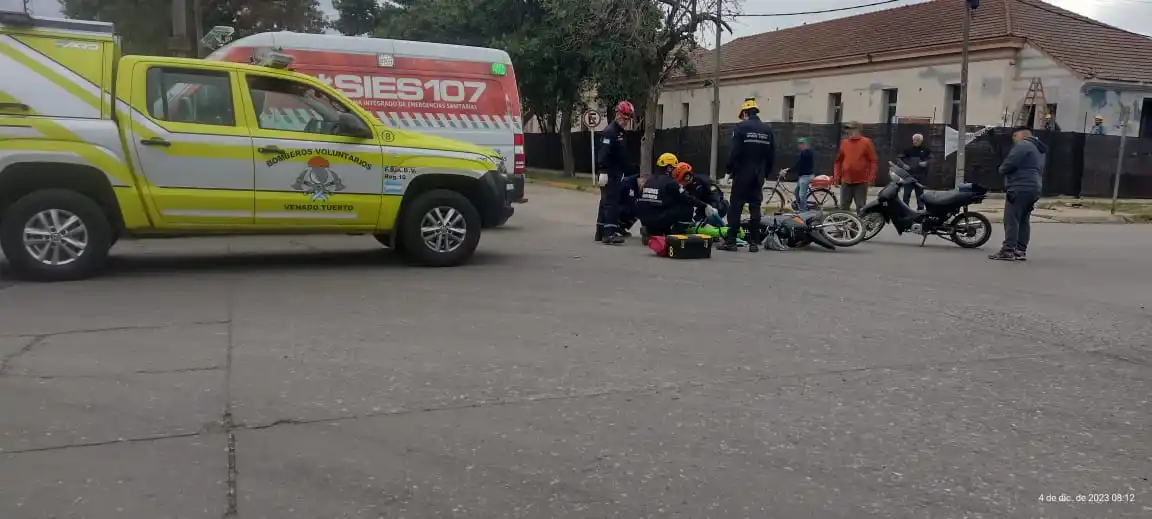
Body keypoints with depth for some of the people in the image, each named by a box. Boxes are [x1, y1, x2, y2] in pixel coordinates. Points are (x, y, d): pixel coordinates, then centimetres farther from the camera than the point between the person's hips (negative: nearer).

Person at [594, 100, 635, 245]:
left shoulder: (620, 132, 19)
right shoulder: (609, 132, -14)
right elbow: (603, 153, -23)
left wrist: (621, 172, 30)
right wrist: (603, 172, -29)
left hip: (616, 174, 10)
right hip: (608, 175, -10)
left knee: (606, 202, 14)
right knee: (611, 203, -15)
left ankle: (600, 232, 22)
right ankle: (609, 233, -19)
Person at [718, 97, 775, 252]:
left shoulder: (741, 127, -6)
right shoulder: (767, 130, 10)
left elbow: (734, 152, -12)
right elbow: (772, 156, 11)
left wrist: (729, 172, -5)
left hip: (742, 174, -5)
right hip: (759, 175, 5)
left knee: (735, 207, -2)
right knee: (755, 208, 7)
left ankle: (731, 241, -5)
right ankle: (754, 242, 6)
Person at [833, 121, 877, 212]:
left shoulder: (866, 142, -2)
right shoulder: (844, 143, 8)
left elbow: (873, 160, -4)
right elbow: (838, 161, 13)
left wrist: (871, 177, -11)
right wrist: (836, 177, 6)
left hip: (861, 182, -4)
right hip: (846, 181, 4)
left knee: (861, 208, 1)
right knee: (844, 207, 6)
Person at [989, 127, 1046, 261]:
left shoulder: (1023, 145, -9)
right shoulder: (1038, 150, 24)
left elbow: (1009, 164, -18)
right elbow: (1039, 171, 25)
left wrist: (1002, 169, 3)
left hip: (1020, 188, -10)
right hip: (1034, 189, 10)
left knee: (1011, 220, -10)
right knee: (1023, 220, 11)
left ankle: (1008, 250, -13)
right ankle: (1021, 250, 11)